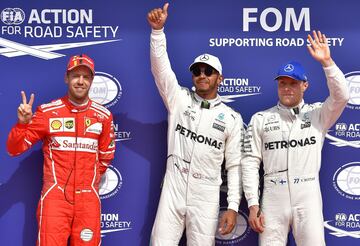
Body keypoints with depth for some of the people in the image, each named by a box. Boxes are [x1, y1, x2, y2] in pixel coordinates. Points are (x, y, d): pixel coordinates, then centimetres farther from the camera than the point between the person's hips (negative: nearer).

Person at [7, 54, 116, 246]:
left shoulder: (103, 115, 5)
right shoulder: (47, 111, 0)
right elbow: (14, 150, 0)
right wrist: (22, 123, -15)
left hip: (88, 197, 2)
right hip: (55, 194, -2)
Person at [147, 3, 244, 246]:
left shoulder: (232, 118, 3)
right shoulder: (179, 99, 4)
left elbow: (235, 165, 3)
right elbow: (160, 67, -8)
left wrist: (233, 207, -3)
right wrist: (158, 29, -22)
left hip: (206, 198, 0)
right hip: (173, 191, 1)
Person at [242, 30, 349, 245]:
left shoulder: (317, 114, 7)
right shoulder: (260, 119, 7)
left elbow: (341, 97, -12)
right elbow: (251, 163, 3)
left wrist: (326, 61, -18)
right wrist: (253, 204, -3)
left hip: (309, 199, 0)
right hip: (273, 199, 1)